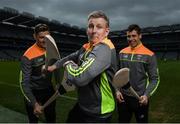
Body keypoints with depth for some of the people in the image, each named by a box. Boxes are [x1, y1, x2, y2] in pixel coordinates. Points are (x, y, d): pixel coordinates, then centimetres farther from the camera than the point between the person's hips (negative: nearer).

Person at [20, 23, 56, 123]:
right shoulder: (28, 56, -23)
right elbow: (24, 83, -22)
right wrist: (34, 103, -27)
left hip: (49, 90, 5)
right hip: (34, 93, -4)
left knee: (51, 119, 21)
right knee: (33, 120, 17)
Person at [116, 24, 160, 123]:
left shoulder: (149, 55, -8)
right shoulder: (122, 53, 2)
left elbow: (154, 79, -7)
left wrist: (147, 95, -19)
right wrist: (117, 90, -1)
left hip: (140, 99, -3)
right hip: (123, 97, 3)